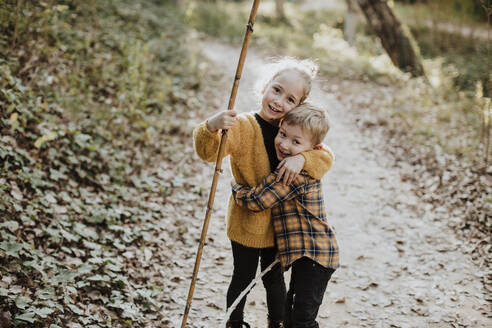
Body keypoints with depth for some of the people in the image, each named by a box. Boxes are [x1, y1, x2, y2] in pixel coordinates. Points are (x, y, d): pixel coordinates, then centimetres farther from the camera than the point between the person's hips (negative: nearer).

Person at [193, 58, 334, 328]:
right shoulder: (243, 126, -20)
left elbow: (325, 157, -6)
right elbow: (208, 152, -33)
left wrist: (301, 158, -27)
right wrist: (211, 127, -55)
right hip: (247, 222, -4)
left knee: (274, 276, 22)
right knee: (243, 277, 13)